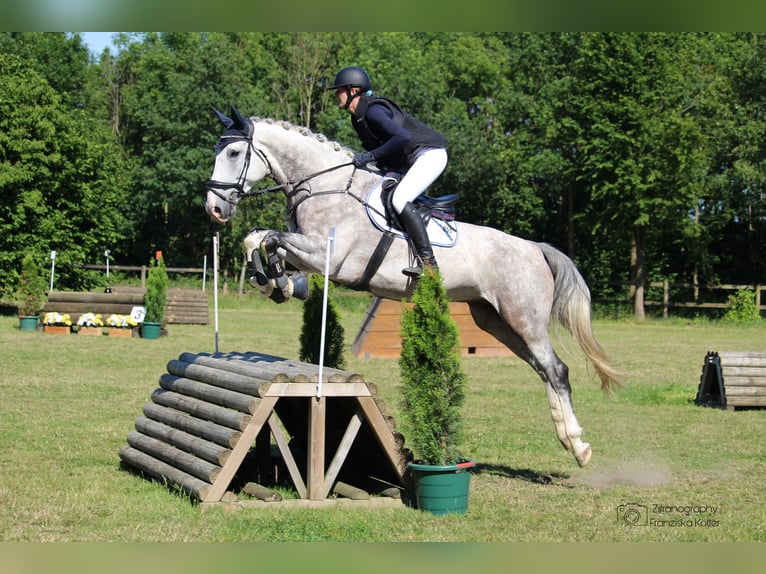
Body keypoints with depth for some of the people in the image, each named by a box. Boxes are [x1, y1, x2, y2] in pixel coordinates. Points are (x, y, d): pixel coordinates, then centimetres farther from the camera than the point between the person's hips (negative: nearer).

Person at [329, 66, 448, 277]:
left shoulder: (372, 111, -20)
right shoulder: (358, 118, 11)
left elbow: (403, 137, -32)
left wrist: (370, 156, -28)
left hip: (429, 154, -11)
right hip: (407, 162, 11)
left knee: (400, 200, -25)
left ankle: (428, 262, -26)